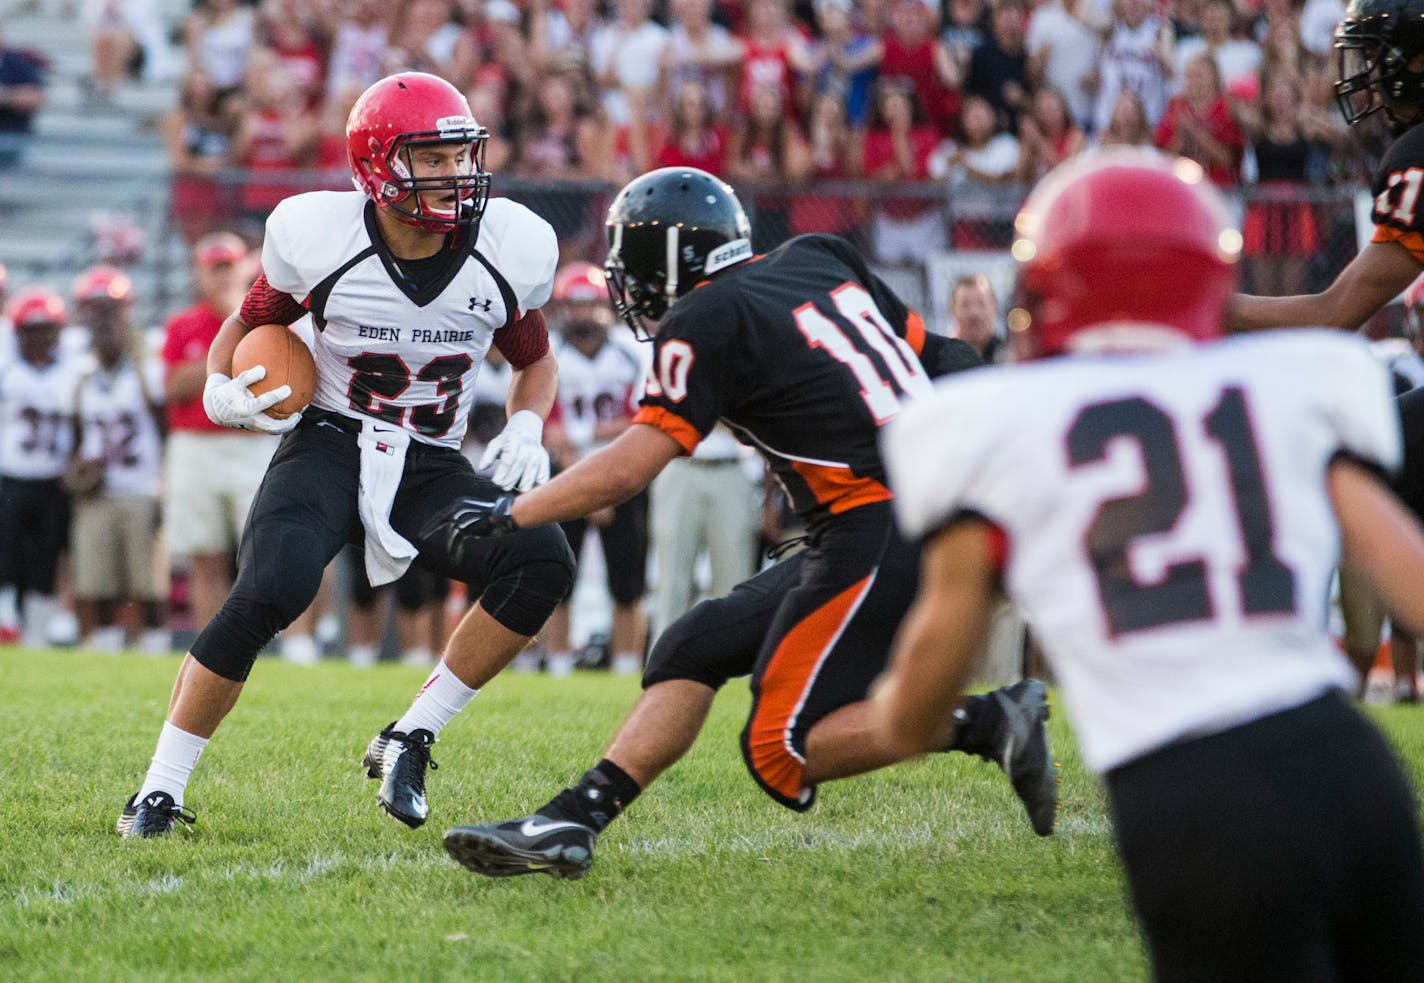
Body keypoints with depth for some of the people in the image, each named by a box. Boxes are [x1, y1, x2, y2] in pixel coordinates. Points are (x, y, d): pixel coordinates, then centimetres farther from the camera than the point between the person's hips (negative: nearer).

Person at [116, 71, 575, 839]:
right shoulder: (320, 238, -10)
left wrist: (526, 428, -6)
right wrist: (221, 390, -11)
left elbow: (535, 360, 14)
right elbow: (248, 323, 10)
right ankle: (159, 792, -17)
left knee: (542, 565, -23)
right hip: (328, 449, -3)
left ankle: (409, 740, -10)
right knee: (271, 591, -31)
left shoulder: (507, 250, -5)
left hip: (431, 467, 3)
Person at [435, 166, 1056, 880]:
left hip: (880, 531, -9)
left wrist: (507, 514, 2)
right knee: (698, 644, 9)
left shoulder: (709, 321, -8)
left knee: (781, 754, -6)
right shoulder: (817, 260, 14)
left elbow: (625, 472, -10)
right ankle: (571, 821, 4)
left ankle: (988, 722, -13)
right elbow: (923, 353, 22)